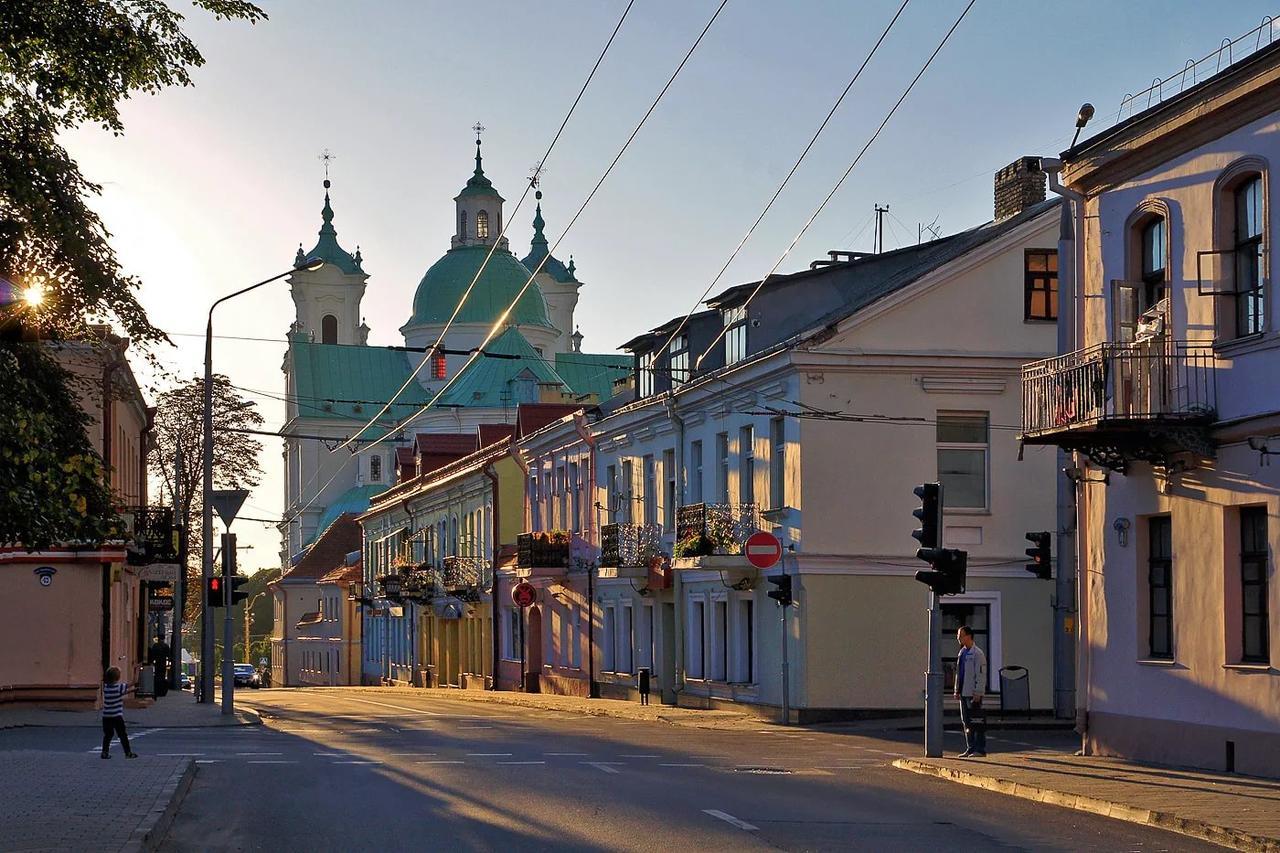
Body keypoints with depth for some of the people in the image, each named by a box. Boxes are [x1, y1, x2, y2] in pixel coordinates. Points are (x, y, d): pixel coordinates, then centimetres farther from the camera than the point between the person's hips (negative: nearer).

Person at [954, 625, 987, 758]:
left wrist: (977, 693, -19)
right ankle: (970, 748, 17)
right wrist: (957, 690, 17)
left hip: (974, 694, -9)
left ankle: (980, 750, -2)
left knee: (976, 722, -6)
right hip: (964, 692, 9)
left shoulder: (977, 653, -11)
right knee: (966, 722, 11)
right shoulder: (962, 652, 15)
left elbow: (981, 675, -15)